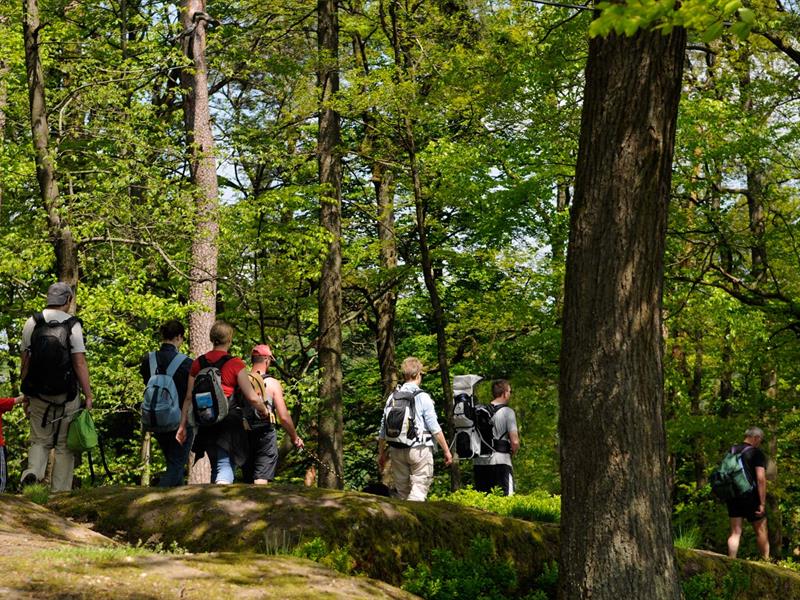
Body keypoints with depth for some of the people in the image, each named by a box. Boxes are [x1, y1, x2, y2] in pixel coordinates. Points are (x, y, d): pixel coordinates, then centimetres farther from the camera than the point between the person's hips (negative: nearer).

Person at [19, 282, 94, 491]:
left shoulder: (31, 323, 3)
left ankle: (33, 471, -13)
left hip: (38, 394, 3)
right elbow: (79, 363, -11)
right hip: (67, 395, -3)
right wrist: (88, 395, -6)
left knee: (40, 440, 13)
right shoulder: (72, 325, -8)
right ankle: (60, 490, 6)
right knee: (65, 444, 7)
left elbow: (26, 360, 6)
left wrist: (26, 394, 14)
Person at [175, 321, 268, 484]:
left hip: (205, 425, 5)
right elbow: (252, 397, -10)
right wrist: (264, 411, 9)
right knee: (225, 466, -6)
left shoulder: (198, 363, 5)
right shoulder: (235, 364, -8)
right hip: (229, 422, -5)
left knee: (216, 468, 20)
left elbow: (189, 397, 7)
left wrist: (183, 425, 12)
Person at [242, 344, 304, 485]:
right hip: (265, 435, -4)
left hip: (244, 435, 4)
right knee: (261, 479, -9)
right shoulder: (272, 383, -5)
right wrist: (295, 438, 7)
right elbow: (283, 416, -7)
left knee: (249, 480, 16)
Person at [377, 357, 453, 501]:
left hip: (397, 450, 5)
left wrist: (381, 454, 20)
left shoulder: (392, 398, 6)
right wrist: (446, 451, 0)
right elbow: (435, 428, -8)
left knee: (401, 492, 14)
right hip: (419, 449, -5)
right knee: (418, 492, -5)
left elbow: (383, 429, 10)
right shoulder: (422, 397, -7)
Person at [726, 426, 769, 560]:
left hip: (732, 498, 5)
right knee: (761, 531, 8)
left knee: (735, 532, 7)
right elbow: (761, 479, -16)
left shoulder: (731, 451, 11)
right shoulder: (757, 453, -9)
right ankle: (766, 562, 14)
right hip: (750, 497, -5)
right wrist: (762, 503, -16)